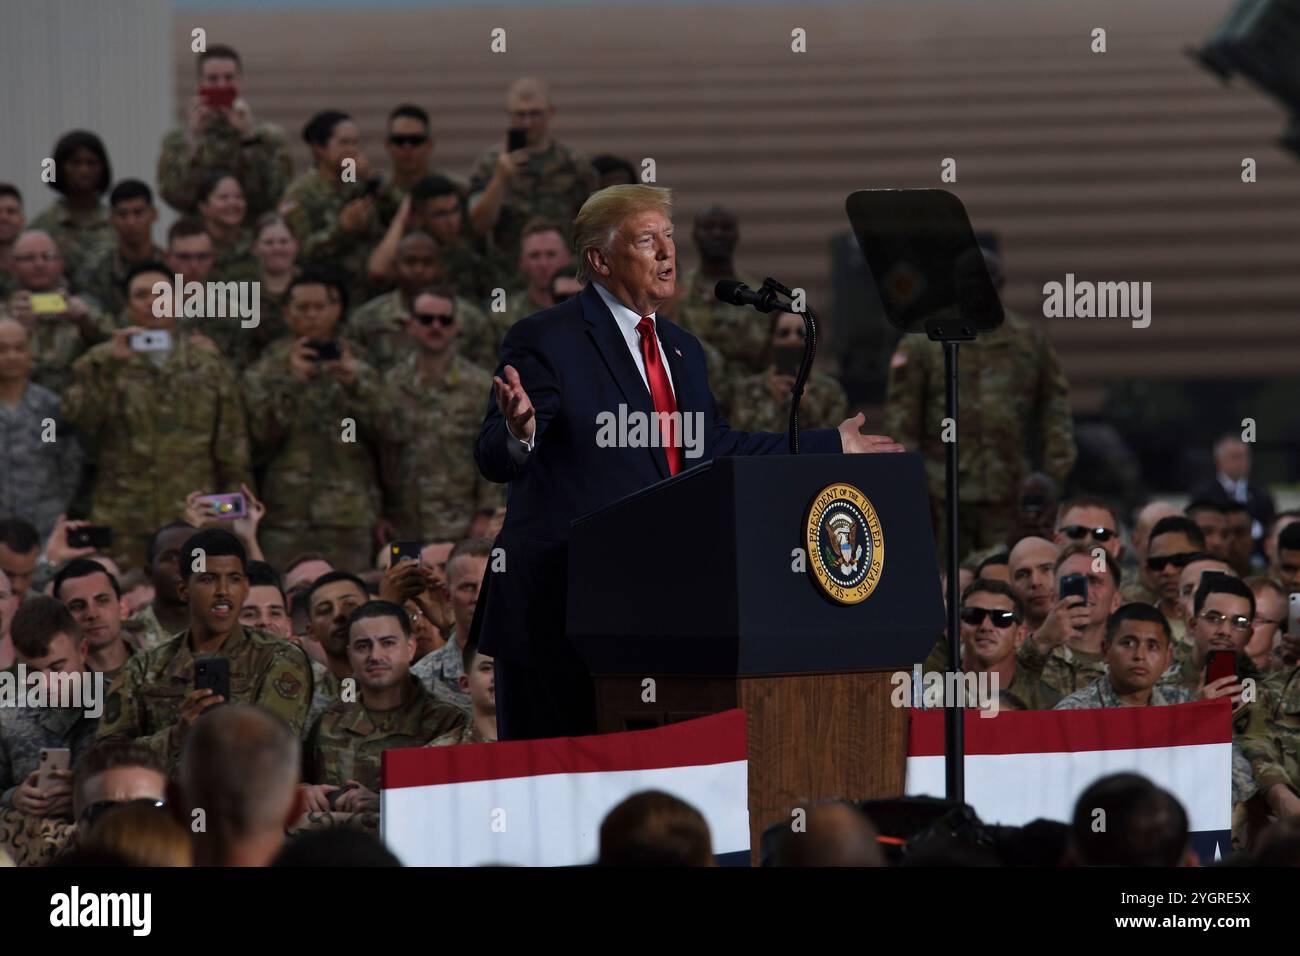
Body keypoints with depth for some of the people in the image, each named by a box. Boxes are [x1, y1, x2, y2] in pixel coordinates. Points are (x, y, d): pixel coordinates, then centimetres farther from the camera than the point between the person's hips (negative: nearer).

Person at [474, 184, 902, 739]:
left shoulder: (681, 349, 19)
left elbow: (712, 447, 29)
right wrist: (519, 433, -41)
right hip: (563, 616, -7)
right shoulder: (545, 341, -7)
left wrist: (832, 445, 34)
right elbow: (495, 460, -15)